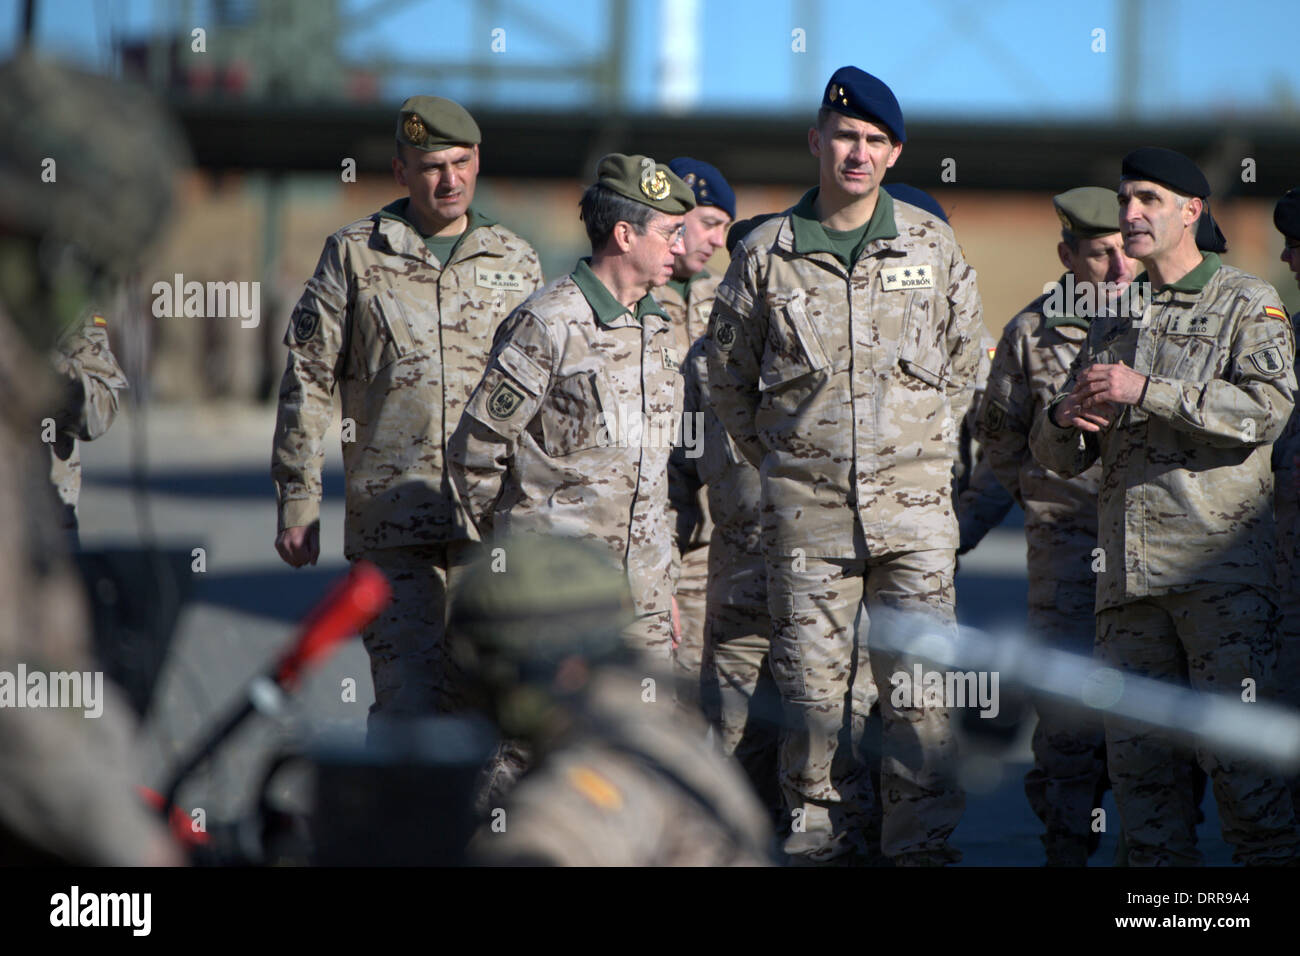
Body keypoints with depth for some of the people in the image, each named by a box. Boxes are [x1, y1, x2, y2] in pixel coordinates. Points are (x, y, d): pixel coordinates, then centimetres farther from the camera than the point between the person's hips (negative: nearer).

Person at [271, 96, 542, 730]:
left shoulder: (516, 263, 13)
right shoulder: (355, 254, 6)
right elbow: (307, 381, 6)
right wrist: (297, 504, 1)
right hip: (392, 517, -2)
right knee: (409, 698, -10)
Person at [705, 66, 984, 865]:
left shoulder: (932, 246, 5)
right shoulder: (767, 253, 4)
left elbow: (962, 367, 14)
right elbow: (729, 377, 13)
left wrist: (923, 452, 8)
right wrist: (780, 462, 9)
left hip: (914, 507, 0)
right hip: (808, 513, 0)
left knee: (922, 684, -4)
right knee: (814, 687, 3)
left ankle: (924, 840, 3)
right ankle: (823, 838, 12)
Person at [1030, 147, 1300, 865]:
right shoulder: (1114, 322, 22)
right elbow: (1058, 457, 23)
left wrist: (1146, 392, -17)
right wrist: (1064, 419, -2)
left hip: (1220, 561, -6)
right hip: (1128, 566, 6)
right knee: (1136, 746, 3)